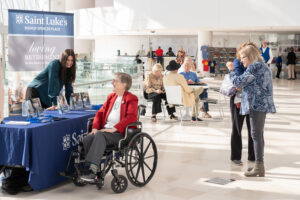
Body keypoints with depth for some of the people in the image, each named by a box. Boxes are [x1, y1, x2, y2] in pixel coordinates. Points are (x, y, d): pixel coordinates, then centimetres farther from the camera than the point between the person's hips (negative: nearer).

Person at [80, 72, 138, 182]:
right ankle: (92, 171, -18)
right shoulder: (111, 97, 24)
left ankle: (93, 171, -38)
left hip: (120, 133, -6)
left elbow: (132, 117, -14)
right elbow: (100, 112, 22)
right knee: (87, 139, -20)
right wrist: (95, 127, 4)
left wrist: (114, 129, -21)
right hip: (105, 130, 7)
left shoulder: (131, 99, 1)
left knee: (100, 136, -34)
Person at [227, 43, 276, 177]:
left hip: (257, 104, -10)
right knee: (258, 135, 12)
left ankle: (259, 166, -6)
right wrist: (241, 87, 14)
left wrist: (231, 70, 4)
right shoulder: (263, 66, 20)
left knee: (256, 134, -8)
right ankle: (260, 167, 17)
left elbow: (238, 82, -11)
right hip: (262, 105, 10)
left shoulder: (255, 67, -13)